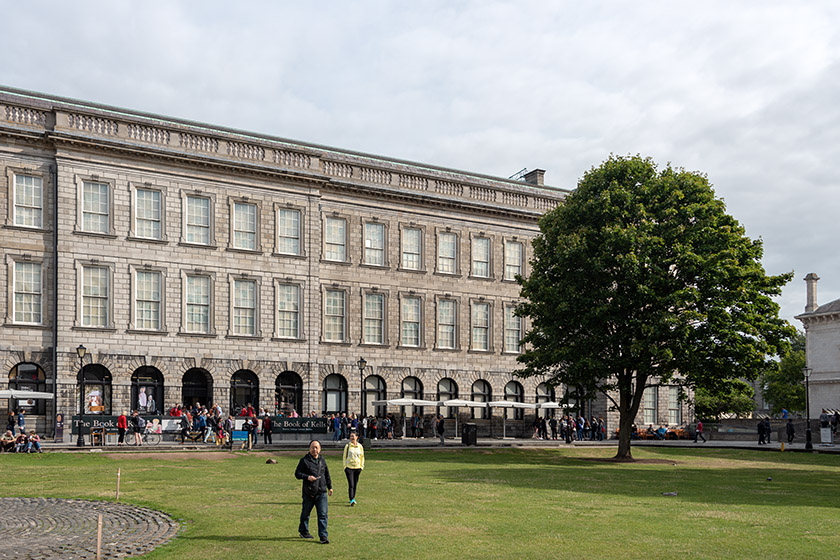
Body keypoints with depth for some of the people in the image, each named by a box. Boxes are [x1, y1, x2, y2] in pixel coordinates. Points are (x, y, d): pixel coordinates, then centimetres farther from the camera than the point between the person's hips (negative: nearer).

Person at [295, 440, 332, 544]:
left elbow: (327, 474, 23)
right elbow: (297, 473, -5)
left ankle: (323, 536, -5)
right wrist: (307, 477, -20)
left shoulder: (322, 460, 12)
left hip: (322, 492, 3)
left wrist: (330, 487, 24)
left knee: (323, 514, -6)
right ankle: (303, 531, 35)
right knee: (305, 513, 13)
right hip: (308, 493, -3)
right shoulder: (304, 460, -3)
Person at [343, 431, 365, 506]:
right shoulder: (347, 446, 0)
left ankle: (353, 498, 24)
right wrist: (345, 466, -1)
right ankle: (351, 500, -17)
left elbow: (362, 457, 15)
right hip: (349, 468, -3)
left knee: (355, 484, 9)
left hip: (357, 468, 3)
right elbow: (344, 457, 5)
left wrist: (362, 466, 8)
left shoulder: (360, 446, 7)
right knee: (351, 484, -12)